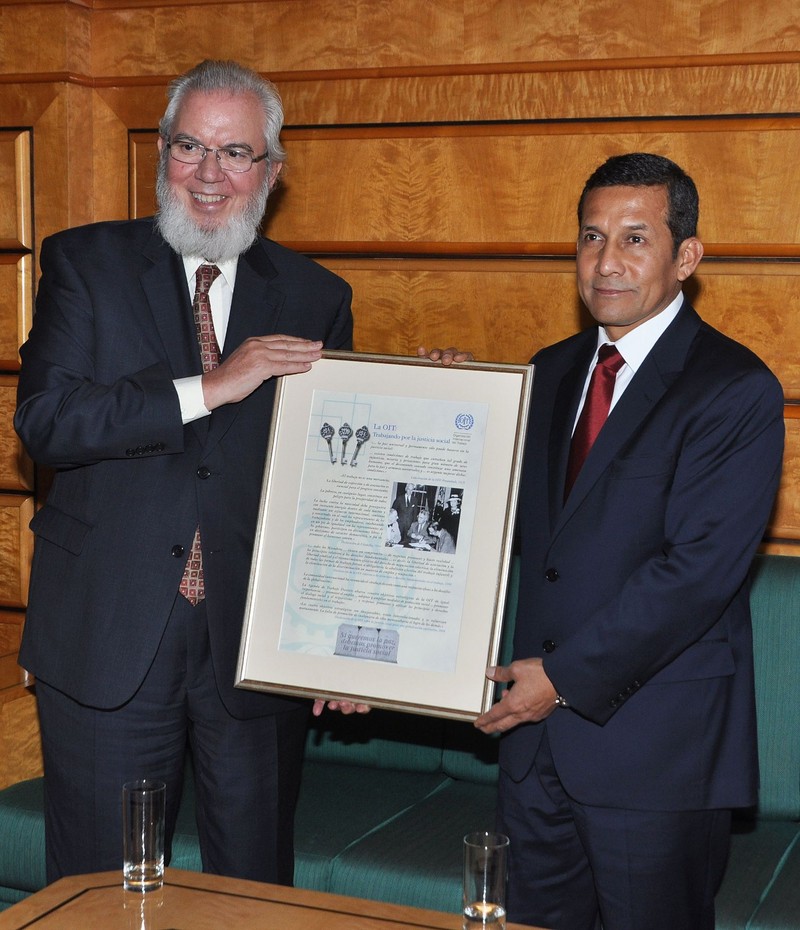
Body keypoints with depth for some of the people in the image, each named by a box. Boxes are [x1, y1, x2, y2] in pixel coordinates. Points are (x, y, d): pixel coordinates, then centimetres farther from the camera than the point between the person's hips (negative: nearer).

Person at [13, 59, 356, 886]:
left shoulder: (316, 298, 7)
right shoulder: (85, 263, 2)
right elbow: (43, 417, -12)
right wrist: (208, 388, -19)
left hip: (259, 641, 2)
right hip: (107, 641, -1)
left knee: (257, 893, 13)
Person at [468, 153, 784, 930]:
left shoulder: (735, 390, -12)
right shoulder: (552, 372, 12)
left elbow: (697, 570, -19)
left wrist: (567, 676, -17)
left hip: (656, 746, -6)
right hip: (540, 725, 6)